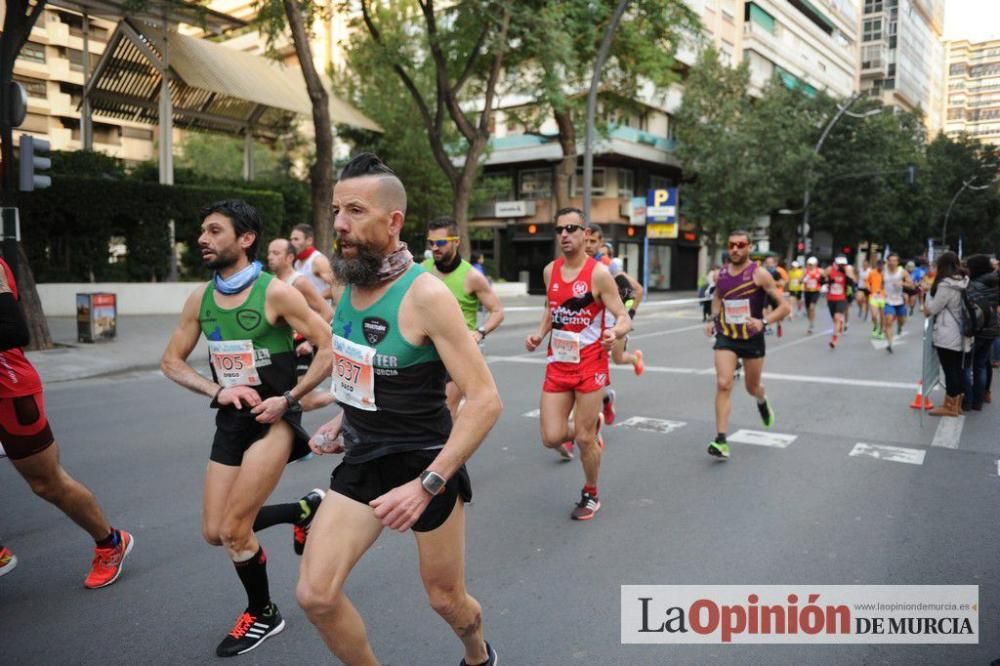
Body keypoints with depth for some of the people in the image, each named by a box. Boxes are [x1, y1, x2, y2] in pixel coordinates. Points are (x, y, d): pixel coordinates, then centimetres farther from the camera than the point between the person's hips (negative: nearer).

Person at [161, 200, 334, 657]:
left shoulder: (276, 293, -14)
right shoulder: (200, 299, 3)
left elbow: (328, 349, -12)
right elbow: (171, 361, 9)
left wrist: (288, 399, -17)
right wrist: (218, 391, -7)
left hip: (273, 418, -6)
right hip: (230, 420, 7)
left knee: (232, 530, -8)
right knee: (215, 532, 7)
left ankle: (262, 615, 17)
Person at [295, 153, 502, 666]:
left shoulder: (425, 294, -22)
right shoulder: (350, 285, 0)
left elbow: (485, 399, -25)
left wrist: (427, 485, -30)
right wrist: (344, 422, 9)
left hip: (424, 463, -5)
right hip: (361, 461, 6)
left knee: (445, 598, 14)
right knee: (314, 595, -3)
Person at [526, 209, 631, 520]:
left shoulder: (598, 273, -12)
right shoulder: (550, 270, 5)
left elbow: (624, 318, -12)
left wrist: (615, 333, -34)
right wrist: (540, 334, 4)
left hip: (589, 364, -5)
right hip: (557, 363, 5)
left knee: (585, 439, 3)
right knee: (551, 438, 1)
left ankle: (591, 495, 29)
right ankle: (590, 426, 35)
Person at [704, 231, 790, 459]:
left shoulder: (759, 274, -13)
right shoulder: (722, 274, 1)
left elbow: (784, 307, -14)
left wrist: (764, 322, -30)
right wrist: (714, 319, 8)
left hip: (752, 339, -2)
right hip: (726, 337, 2)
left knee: (752, 387, 15)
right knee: (723, 384, -14)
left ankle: (762, 402, 54)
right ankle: (721, 441, -13)